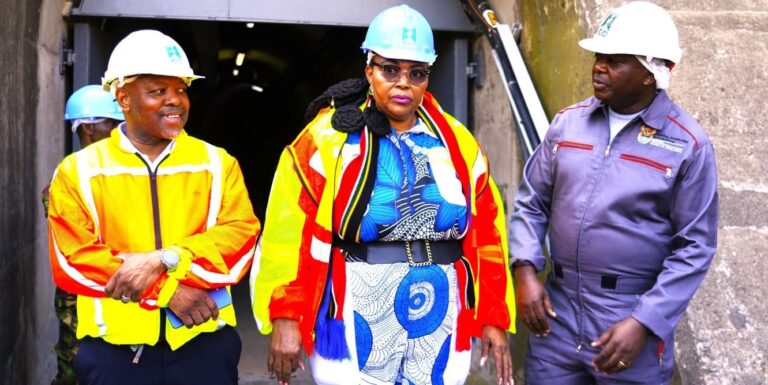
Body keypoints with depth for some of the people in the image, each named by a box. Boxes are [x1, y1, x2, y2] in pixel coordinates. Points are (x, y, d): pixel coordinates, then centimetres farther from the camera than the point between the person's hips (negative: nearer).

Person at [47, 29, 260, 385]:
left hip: (205, 345, 1)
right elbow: (72, 260, -6)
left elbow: (242, 237, -5)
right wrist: (167, 290, -14)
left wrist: (164, 260, -19)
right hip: (114, 350, -1)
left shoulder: (218, 163, 5)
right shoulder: (78, 171, 3)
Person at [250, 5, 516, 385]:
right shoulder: (328, 139, -6)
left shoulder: (457, 143, 6)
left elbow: (486, 237, 9)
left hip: (441, 334, 4)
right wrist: (285, 318, -12)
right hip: (356, 333, -3)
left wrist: (495, 318, 7)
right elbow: (288, 233, -8)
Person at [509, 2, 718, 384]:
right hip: (556, 313, 3)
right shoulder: (567, 123, 3)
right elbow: (531, 203, 8)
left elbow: (695, 248, -7)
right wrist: (525, 269, -6)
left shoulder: (688, 144, -7)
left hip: (634, 322, -3)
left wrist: (644, 323, -14)